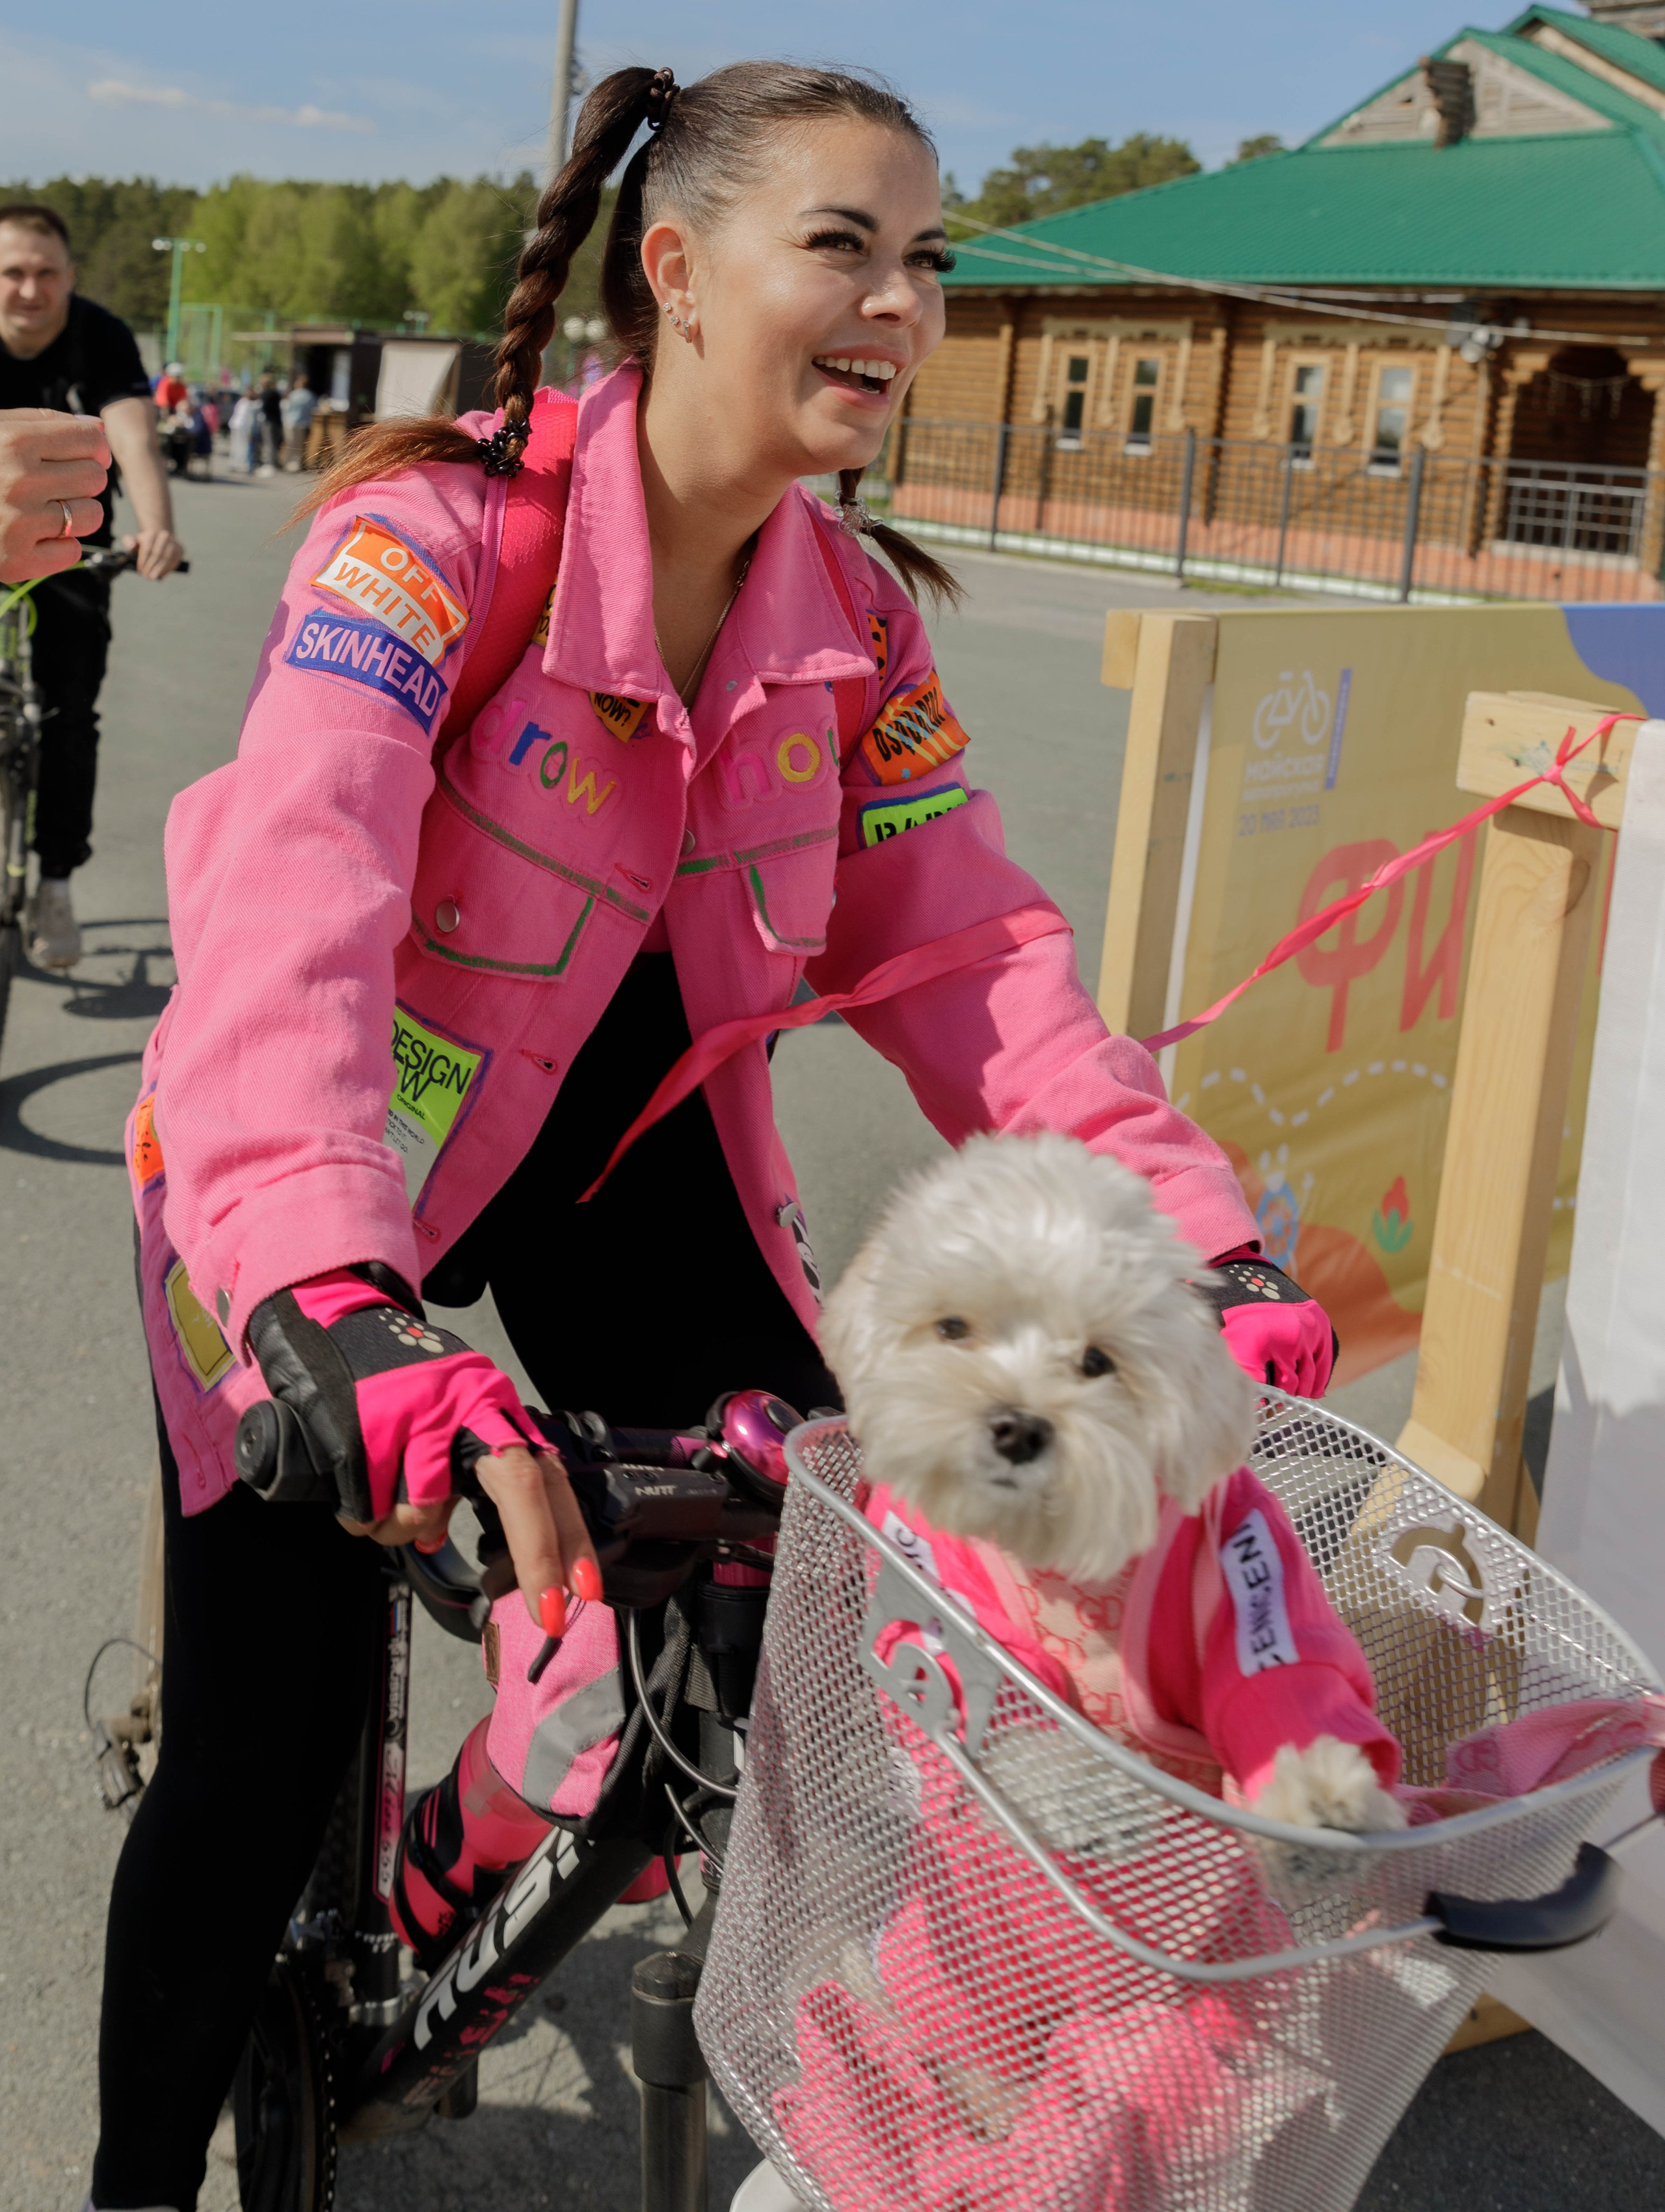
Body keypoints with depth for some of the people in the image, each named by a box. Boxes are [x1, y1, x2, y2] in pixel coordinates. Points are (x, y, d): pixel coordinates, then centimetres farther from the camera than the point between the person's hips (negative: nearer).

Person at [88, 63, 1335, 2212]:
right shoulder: (435, 537, -26)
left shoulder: (859, 616, -6)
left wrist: (1197, 1236, -21)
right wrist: (340, 1315, -56)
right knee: (266, 1749, -3)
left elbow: (974, 948, -7)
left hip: (632, 1148, 5)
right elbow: (288, 920, -39)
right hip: (342, 1191, -5)